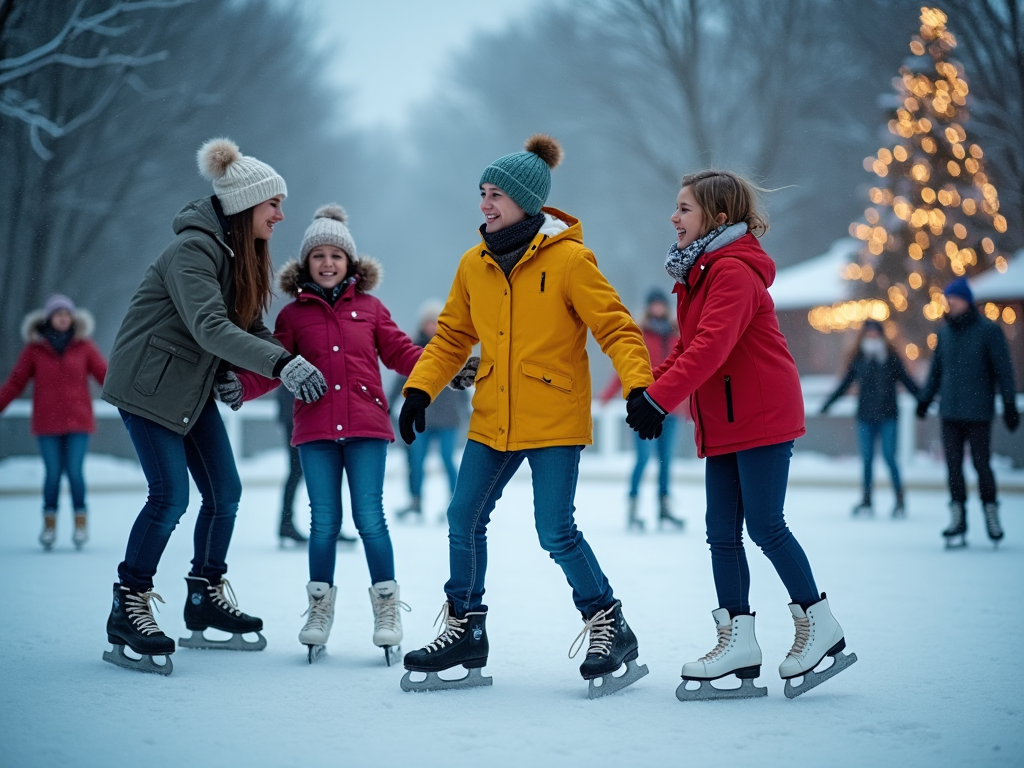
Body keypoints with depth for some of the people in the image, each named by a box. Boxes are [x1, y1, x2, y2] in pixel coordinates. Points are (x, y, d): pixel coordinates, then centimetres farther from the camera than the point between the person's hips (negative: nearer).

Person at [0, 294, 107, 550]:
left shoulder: (84, 345, 2)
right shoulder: (34, 348, 2)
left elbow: (105, 375, 3)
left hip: (78, 422, 0)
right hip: (47, 424, 0)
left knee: (74, 471, -6)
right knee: (52, 473, 0)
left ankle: (81, 522, 7)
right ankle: (49, 524, 12)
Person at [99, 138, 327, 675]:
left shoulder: (243, 252, 6)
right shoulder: (193, 248, -23)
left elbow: (250, 327, 8)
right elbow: (210, 327, -34)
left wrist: (295, 360, -8)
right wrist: (281, 364, -42)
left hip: (194, 389, 9)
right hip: (148, 384, -9)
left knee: (225, 493, 7)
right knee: (171, 496, -14)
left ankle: (206, 598, 24)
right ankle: (128, 608, 0)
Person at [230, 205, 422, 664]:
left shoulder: (370, 308, 10)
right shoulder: (293, 315, 10)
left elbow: (400, 353, 9)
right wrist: (242, 385, -13)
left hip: (366, 425, -1)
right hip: (315, 430, 1)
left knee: (369, 518, -3)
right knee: (324, 521, 4)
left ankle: (386, 606, 10)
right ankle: (320, 606, 17)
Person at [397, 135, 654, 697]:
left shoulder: (569, 260, -11)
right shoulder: (474, 264, 5)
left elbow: (616, 329, -12)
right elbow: (452, 336, 13)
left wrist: (637, 387, -25)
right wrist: (420, 389, 2)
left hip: (554, 420, -6)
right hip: (492, 420, 6)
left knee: (556, 532, -8)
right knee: (463, 521, 5)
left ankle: (609, 627, 10)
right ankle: (465, 630, 21)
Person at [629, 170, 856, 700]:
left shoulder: (734, 272, -15)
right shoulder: (699, 272, 16)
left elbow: (711, 347, -25)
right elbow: (686, 347, 18)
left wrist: (658, 399, -28)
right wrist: (648, 389, 4)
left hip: (761, 418, -10)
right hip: (724, 425, 10)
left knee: (765, 527, -6)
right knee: (722, 534, 6)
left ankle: (820, 626, 8)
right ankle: (738, 642, 9)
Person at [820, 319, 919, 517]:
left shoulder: (891, 359, 0)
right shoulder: (857, 360, 5)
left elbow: (908, 382, 4)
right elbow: (844, 385, 13)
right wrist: (827, 404, 13)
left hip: (888, 416, -2)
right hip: (865, 417, 2)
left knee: (889, 457, -7)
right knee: (867, 459, 4)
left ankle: (900, 500, 2)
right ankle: (867, 501, 12)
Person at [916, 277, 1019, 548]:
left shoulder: (988, 330, -4)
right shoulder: (945, 332, 11)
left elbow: (1003, 370, -5)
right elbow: (936, 369, 21)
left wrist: (1009, 405, -8)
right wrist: (925, 399, 19)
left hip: (978, 413, -5)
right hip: (950, 413, 5)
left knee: (981, 464, -3)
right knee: (954, 466, 3)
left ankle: (991, 513, 11)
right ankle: (958, 522, 6)